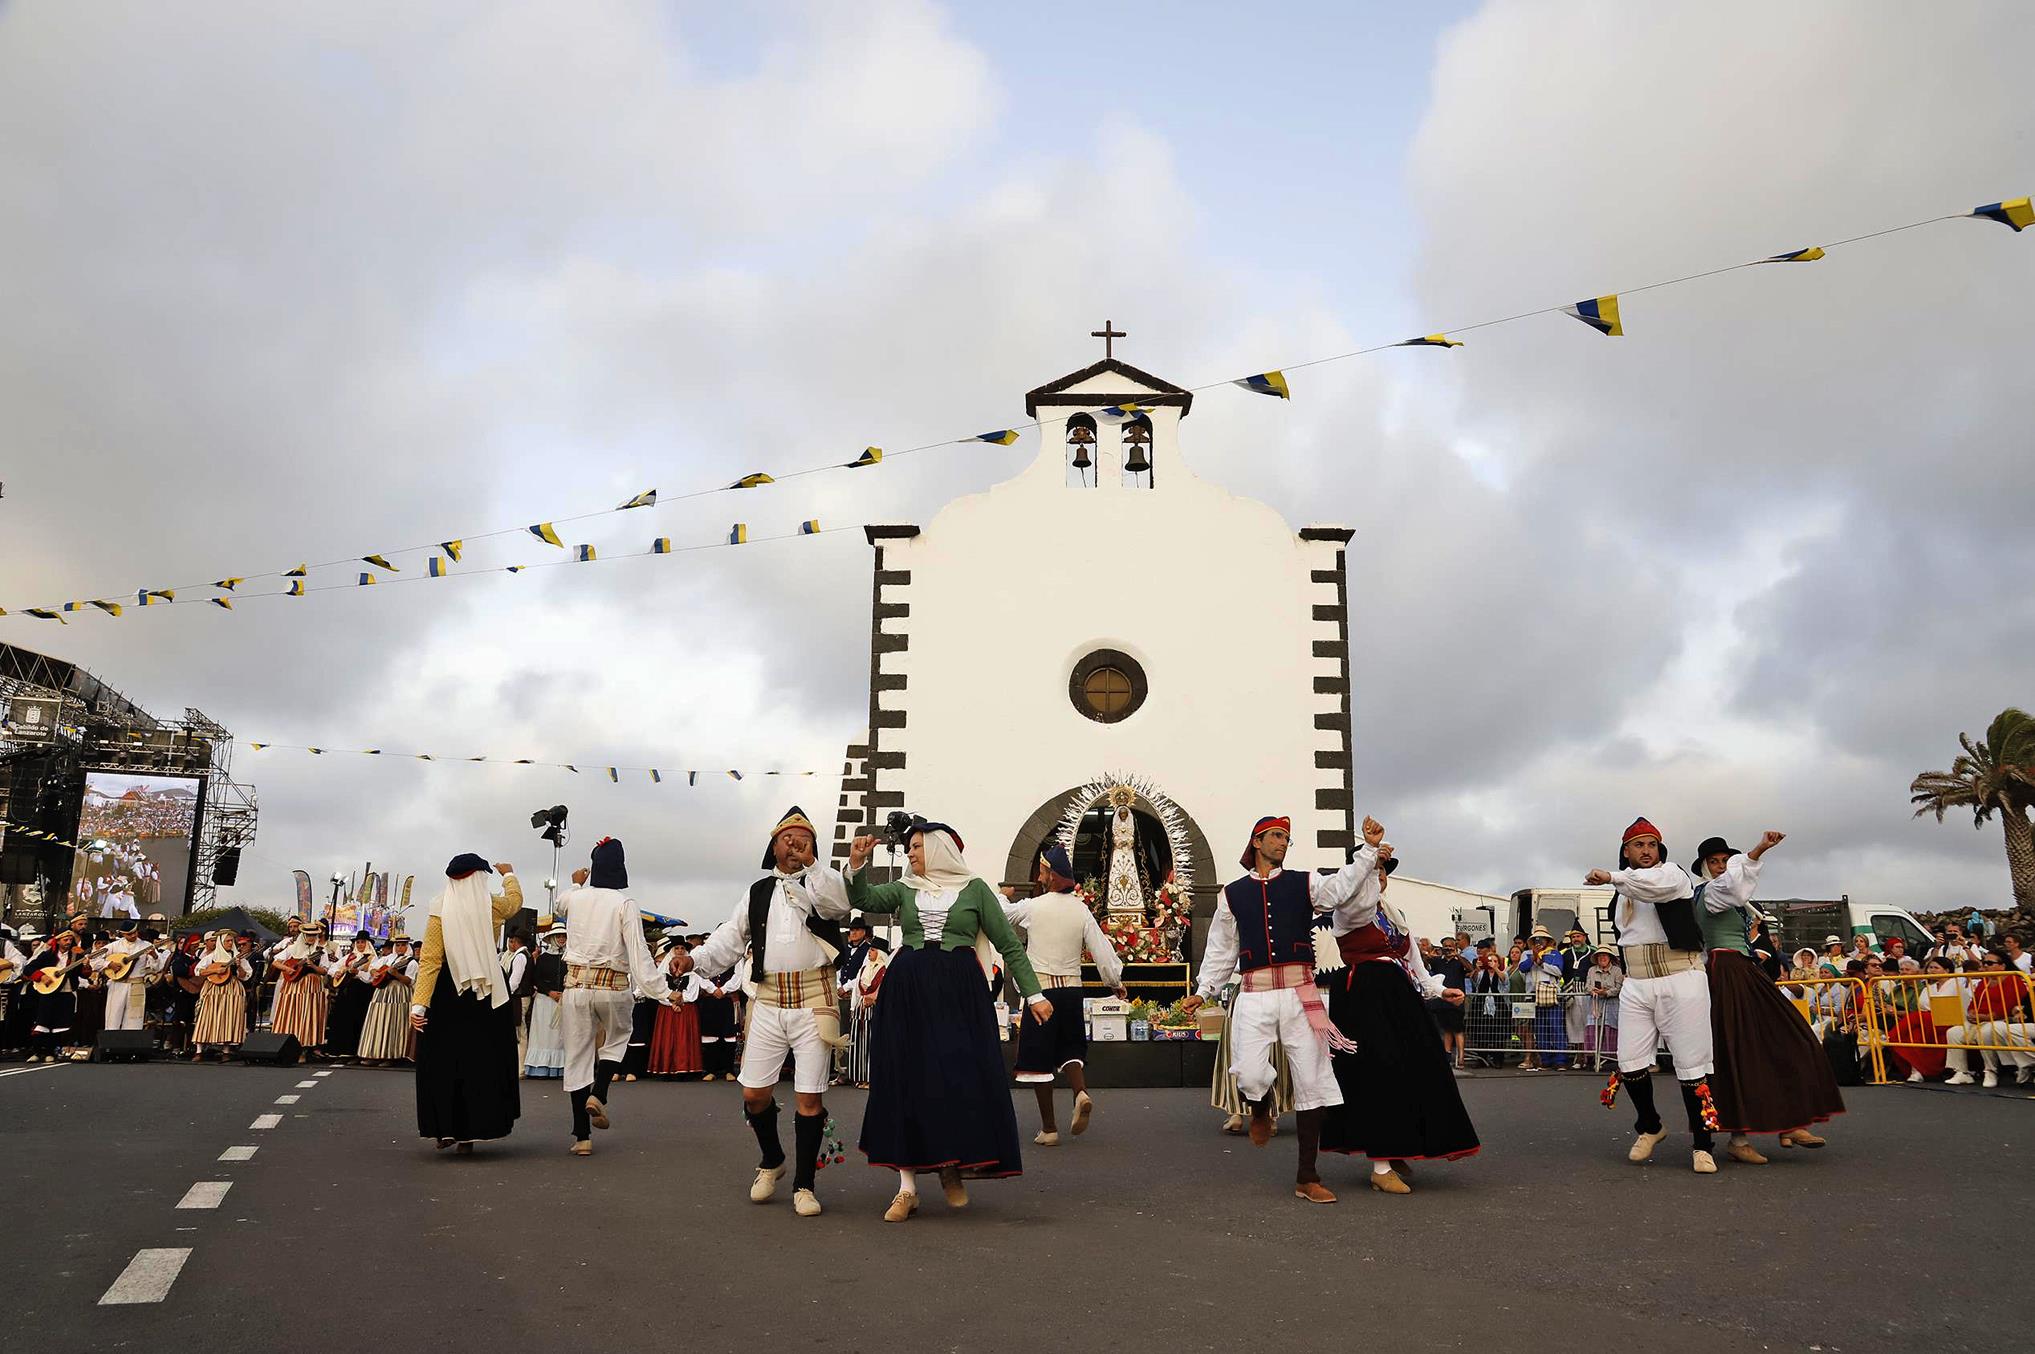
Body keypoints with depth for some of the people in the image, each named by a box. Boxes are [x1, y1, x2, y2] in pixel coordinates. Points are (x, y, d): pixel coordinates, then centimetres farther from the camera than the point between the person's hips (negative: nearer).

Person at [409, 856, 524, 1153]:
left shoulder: (440, 910, -7)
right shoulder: (492, 906, -4)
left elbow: (429, 961, -12)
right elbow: (515, 899, 21)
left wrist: (419, 1004, -14)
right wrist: (508, 874, 40)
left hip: (446, 992, 0)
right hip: (488, 991, 0)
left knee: (443, 1060, 12)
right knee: (481, 1059, 9)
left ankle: (444, 1129, 15)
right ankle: (468, 1133, 12)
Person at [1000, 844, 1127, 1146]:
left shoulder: (1031, 907, -8)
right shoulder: (1082, 910, 0)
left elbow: (1002, 912, 10)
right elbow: (1101, 948, 0)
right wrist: (1115, 982, 13)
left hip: (1041, 988, -3)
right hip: (1072, 988, 4)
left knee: (1039, 1058, 5)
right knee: (1070, 1049, 19)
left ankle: (1049, 1128, 8)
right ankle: (1081, 1091, -10)